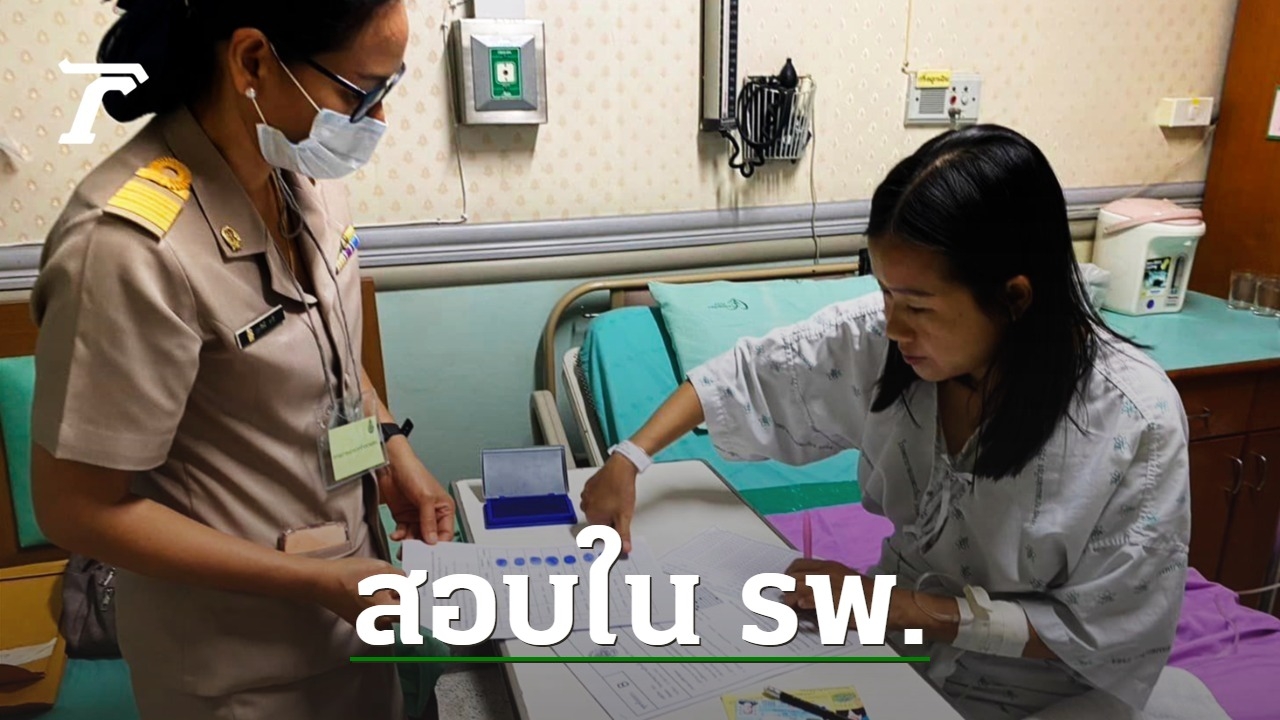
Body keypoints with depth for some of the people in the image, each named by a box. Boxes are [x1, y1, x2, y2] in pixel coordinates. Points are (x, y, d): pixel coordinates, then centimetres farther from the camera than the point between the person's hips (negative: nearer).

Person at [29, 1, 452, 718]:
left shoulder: (304, 168, -7)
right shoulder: (131, 246, -29)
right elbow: (79, 510, -20)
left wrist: (391, 444, -3)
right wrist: (318, 583, -20)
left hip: (350, 572, 7)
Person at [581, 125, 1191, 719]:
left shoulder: (1137, 423, -26)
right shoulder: (881, 337, -17)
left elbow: (1102, 635, -20)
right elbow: (750, 373, -3)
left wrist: (892, 604, -25)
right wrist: (630, 458, -12)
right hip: (899, 621, 4)